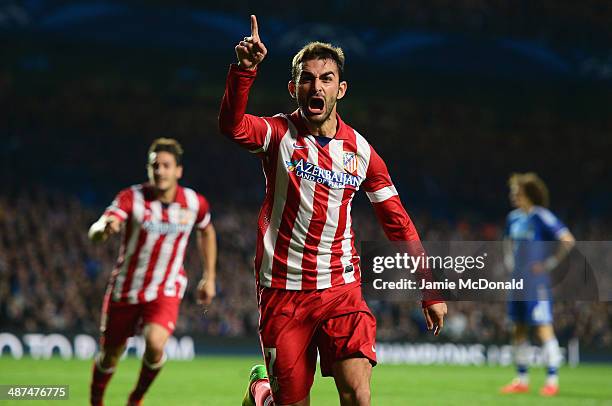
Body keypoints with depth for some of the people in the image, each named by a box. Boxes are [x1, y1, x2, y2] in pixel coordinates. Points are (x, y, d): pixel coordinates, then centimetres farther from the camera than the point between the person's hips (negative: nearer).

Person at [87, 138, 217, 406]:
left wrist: (209, 278, 17)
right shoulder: (132, 198, -16)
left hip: (166, 292, 0)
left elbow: (206, 232, 18)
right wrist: (106, 228, -56)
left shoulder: (194, 203, -6)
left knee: (155, 344, -25)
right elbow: (94, 234, -31)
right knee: (109, 356, 9)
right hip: (125, 290, 0)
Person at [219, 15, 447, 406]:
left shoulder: (361, 151, 4)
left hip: (342, 289, 2)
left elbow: (398, 223, 11)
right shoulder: (280, 134, -3)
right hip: (283, 291, -2)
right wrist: (245, 68, -42)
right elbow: (233, 125, -27)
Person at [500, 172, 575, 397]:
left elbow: (568, 240, -18)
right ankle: (522, 380, 19)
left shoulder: (541, 217, -13)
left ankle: (552, 381, -5)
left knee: (543, 328, -9)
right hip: (517, 281, 8)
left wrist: (550, 263, -16)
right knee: (519, 330, 11)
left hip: (537, 283, -8)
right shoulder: (513, 218, 11)